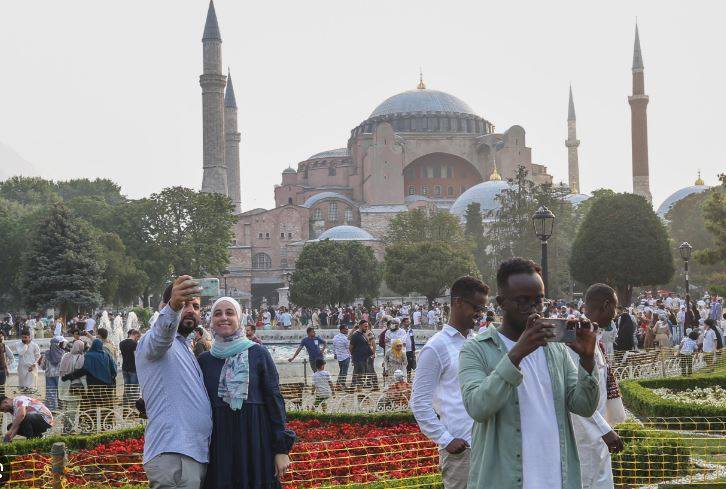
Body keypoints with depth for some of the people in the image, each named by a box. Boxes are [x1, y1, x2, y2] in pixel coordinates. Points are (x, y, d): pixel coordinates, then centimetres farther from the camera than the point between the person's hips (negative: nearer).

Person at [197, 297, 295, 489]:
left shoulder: (258, 354, 0)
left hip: (255, 442, -2)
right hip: (218, 443, 2)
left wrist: (282, 449, -7)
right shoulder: (204, 360, 8)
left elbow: (275, 400, -1)